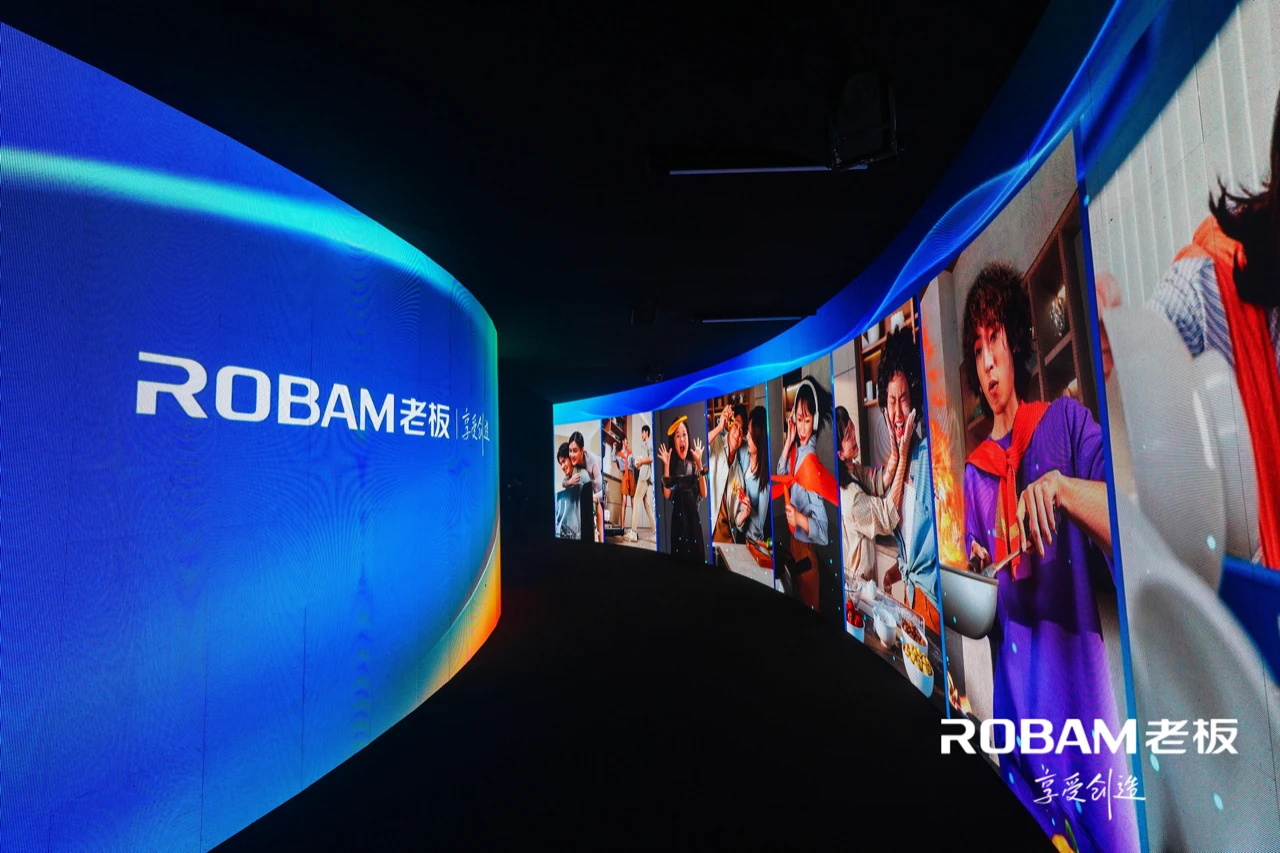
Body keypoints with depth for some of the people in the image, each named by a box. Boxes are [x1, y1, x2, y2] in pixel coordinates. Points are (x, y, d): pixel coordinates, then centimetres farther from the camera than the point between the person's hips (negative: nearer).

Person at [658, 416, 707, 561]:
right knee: (679, 554, 4)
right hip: (677, 519, -1)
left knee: (698, 555, 6)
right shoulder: (671, 464, -1)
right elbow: (666, 494, -12)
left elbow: (704, 494, -7)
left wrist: (699, 463, -11)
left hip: (694, 518, 1)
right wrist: (666, 465, -14)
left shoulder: (693, 464, 2)